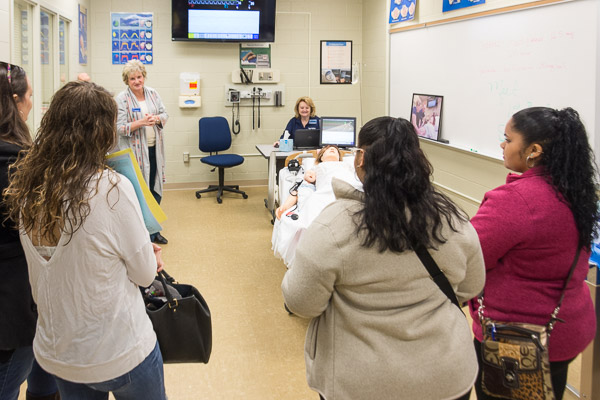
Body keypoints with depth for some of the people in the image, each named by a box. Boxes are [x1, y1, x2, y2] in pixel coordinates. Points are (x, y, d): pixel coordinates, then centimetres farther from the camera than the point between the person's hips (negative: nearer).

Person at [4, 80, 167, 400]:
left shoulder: (26, 190, -7)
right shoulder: (112, 188, -25)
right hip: (119, 353, -5)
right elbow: (145, 274, -14)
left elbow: (69, 256, 3)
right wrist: (148, 259, 8)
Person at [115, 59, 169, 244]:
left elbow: (165, 114, 10)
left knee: (155, 189, 11)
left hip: (154, 149, 5)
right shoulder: (122, 99, -8)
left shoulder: (153, 93, 8)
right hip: (135, 151, -5)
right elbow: (120, 128, -12)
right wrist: (141, 122, -24)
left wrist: (157, 119, -13)